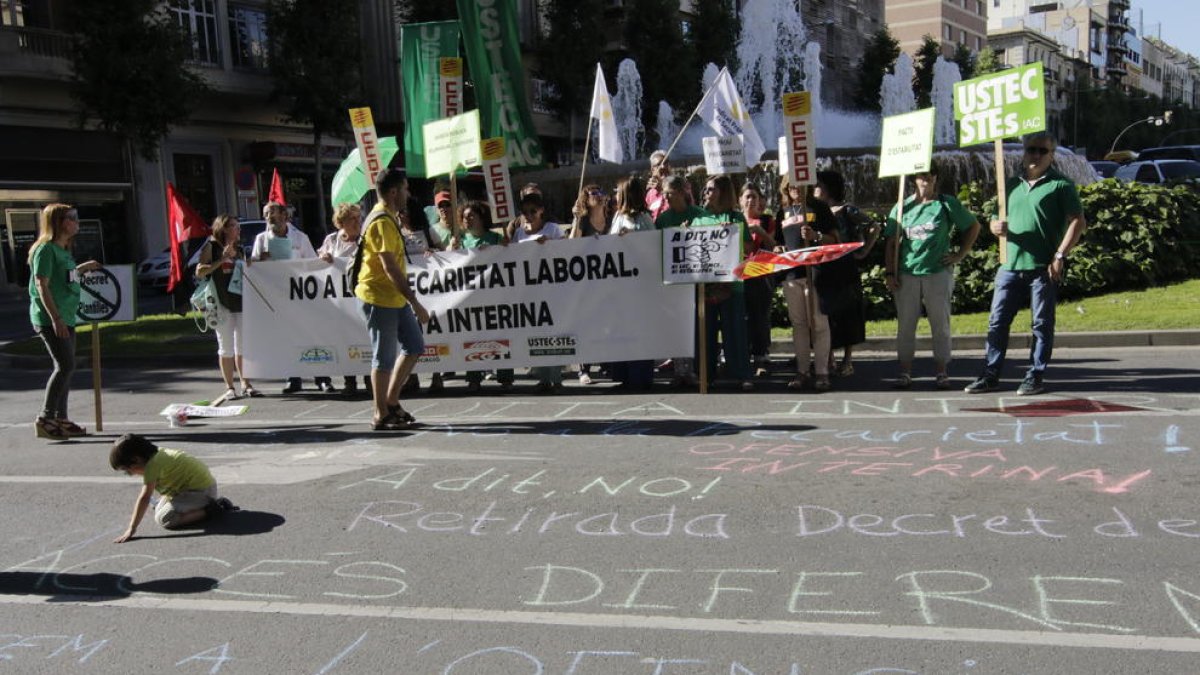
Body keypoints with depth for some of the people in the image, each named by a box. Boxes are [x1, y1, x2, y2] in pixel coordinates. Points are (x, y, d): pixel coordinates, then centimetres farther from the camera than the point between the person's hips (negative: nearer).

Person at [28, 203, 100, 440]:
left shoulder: (63, 250, 15)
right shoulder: (46, 249, -12)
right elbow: (42, 285, -17)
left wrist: (81, 269, 25)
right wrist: (55, 319, -23)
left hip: (65, 318, 9)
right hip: (49, 318, -9)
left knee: (65, 367, 10)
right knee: (65, 365, -14)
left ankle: (61, 419, 17)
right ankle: (45, 418, -9)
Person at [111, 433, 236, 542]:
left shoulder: (153, 464, -21)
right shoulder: (157, 454, 6)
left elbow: (144, 498, -26)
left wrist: (131, 529, -26)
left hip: (202, 489, -11)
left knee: (163, 518, -19)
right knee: (160, 510, 20)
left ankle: (209, 511, -12)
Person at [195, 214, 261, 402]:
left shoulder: (240, 250, 16)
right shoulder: (211, 247, -1)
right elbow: (199, 272, -9)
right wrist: (221, 260, -16)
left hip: (241, 301, 5)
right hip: (221, 303, -5)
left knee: (243, 346, 6)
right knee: (226, 348, 0)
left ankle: (246, 384, 12)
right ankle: (229, 388, 5)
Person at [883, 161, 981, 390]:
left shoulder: (948, 204, 3)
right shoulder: (903, 207, 8)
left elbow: (974, 226, 11)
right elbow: (891, 242, 8)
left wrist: (960, 254, 4)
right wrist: (889, 272, 0)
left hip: (939, 272, -1)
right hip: (907, 274, 1)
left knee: (940, 324, 3)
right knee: (905, 325, 3)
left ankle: (941, 372, 11)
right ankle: (904, 371, 9)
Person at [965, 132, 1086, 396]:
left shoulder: (1061, 185, 1)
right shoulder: (1012, 184, 17)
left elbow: (1078, 222, -6)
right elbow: (996, 221, 22)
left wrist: (1060, 256, -14)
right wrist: (996, 227, -2)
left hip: (1043, 268, -5)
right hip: (1010, 266, 5)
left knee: (1042, 324, 2)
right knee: (997, 322, 4)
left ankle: (1035, 377, 9)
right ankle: (990, 376, 10)